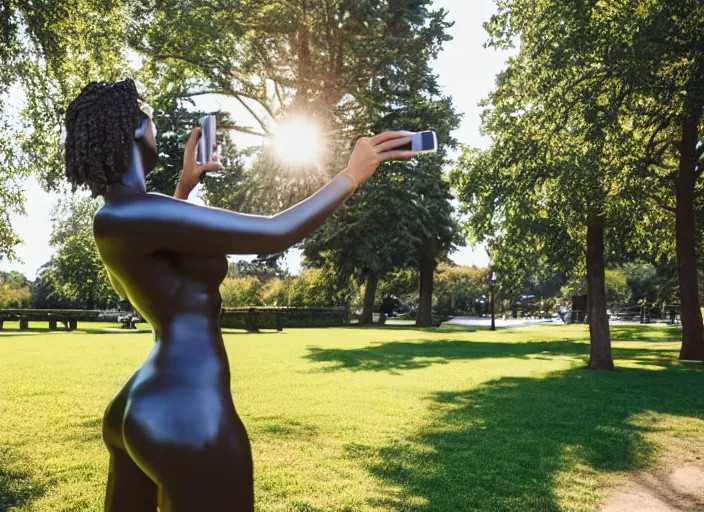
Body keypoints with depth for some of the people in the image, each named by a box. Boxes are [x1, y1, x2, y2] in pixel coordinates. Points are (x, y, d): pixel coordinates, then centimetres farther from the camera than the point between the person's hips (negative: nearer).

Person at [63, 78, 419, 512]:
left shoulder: (117, 223, 10)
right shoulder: (129, 214, -19)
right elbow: (276, 233, -21)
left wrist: (185, 187, 33)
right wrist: (352, 175, -10)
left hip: (143, 408, 11)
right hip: (187, 416, -10)